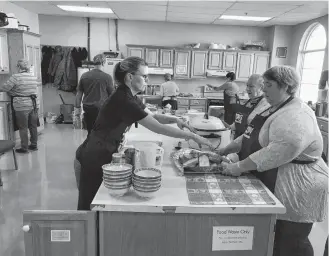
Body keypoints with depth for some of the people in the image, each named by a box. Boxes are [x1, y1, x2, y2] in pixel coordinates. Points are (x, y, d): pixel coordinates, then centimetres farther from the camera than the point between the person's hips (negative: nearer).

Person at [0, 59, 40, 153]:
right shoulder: (33, 76, 6)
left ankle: (24, 148, 12)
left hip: (22, 105, -6)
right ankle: (34, 145, 24)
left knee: (23, 128, 4)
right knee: (33, 126, 14)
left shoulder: (16, 77, -12)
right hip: (34, 103, 6)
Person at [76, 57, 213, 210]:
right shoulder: (123, 100, -28)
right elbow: (158, 128, -28)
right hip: (95, 157, -8)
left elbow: (152, 116, 12)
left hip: (106, 153, 9)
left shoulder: (129, 96, 2)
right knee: (90, 204, 8)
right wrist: (193, 137, -22)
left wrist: (174, 119, -6)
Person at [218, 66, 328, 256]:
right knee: (274, 240, 21)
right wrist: (225, 150, 7)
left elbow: (277, 153, -32)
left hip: (295, 190, -9)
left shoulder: (296, 117, -23)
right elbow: (251, 136, 15)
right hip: (272, 183, 10)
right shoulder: (276, 108, 11)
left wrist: (239, 167, -26)